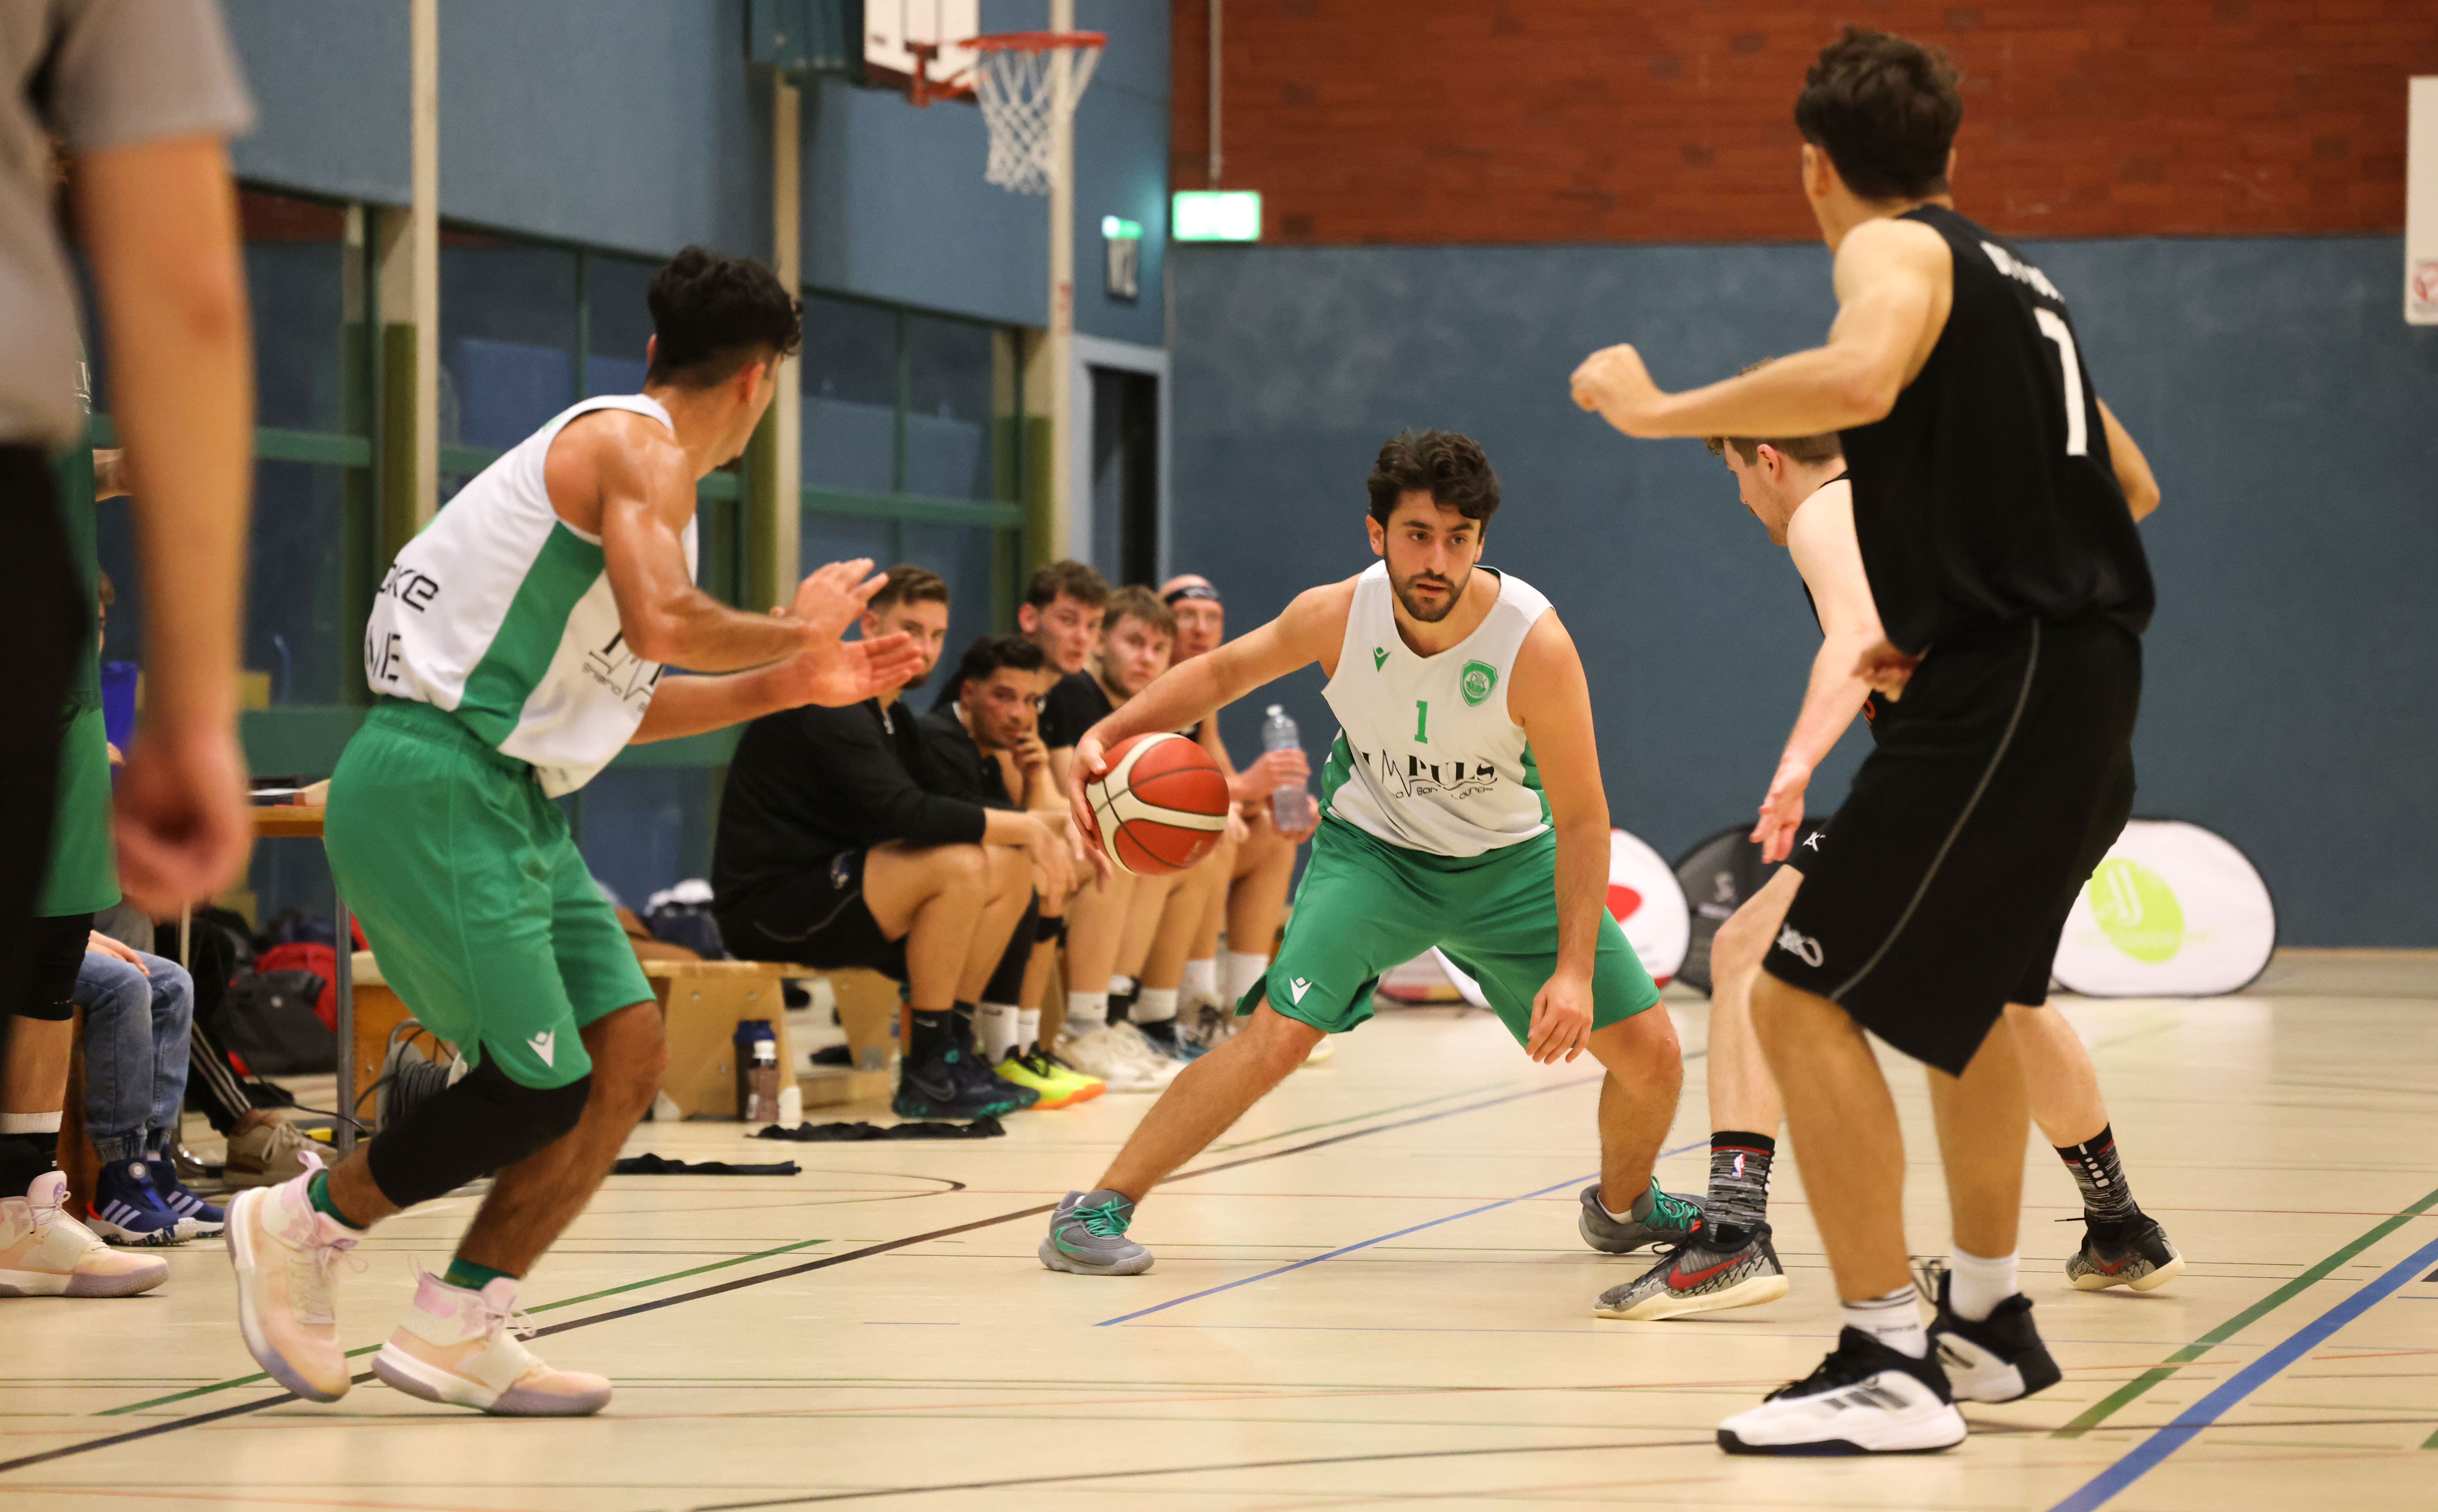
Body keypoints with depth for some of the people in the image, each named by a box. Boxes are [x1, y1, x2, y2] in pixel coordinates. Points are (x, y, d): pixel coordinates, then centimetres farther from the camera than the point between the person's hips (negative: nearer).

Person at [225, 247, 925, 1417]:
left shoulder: (640, 459, 21)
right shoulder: (637, 447, -10)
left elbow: (612, 701, 26)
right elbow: (663, 624, -28)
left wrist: (786, 684, 25)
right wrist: (791, 627, -11)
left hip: (511, 798, 10)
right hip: (436, 783, -10)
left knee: (625, 1052, 5)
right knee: (538, 1090, -9)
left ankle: (452, 1332, 10)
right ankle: (301, 1222, 9)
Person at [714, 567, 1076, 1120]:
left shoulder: (896, 721, 16)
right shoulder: (831, 707, -17)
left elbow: (957, 809, 11)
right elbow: (907, 814, -28)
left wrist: (1032, 831, -9)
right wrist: (1024, 827, -18)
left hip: (825, 893, 10)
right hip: (768, 905, -10)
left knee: (1009, 867, 3)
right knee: (959, 865, -26)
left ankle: (954, 1048, 2)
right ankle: (928, 1073, -20)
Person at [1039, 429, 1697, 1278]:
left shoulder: (1536, 644, -28)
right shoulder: (1337, 616, -22)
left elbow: (1581, 819, -21)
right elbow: (1222, 672, -1)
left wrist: (1576, 969, -28)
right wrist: (1108, 736, -16)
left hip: (1510, 861, 1)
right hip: (1372, 848, -1)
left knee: (1651, 1056, -3)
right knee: (1279, 1034, -23)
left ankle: (1622, 1205, 31)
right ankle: (1097, 1209, -13)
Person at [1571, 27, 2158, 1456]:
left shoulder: (1898, 253, -6)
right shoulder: (2013, 278, 21)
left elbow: (1860, 379, -30)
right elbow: (2124, 483, 28)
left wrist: (1657, 410, -20)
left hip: (2005, 688, -10)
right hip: (2085, 675, 10)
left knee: (1804, 1002, -9)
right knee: (1968, 988, 28)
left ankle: (1890, 1366, -11)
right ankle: (1989, 1322, 36)